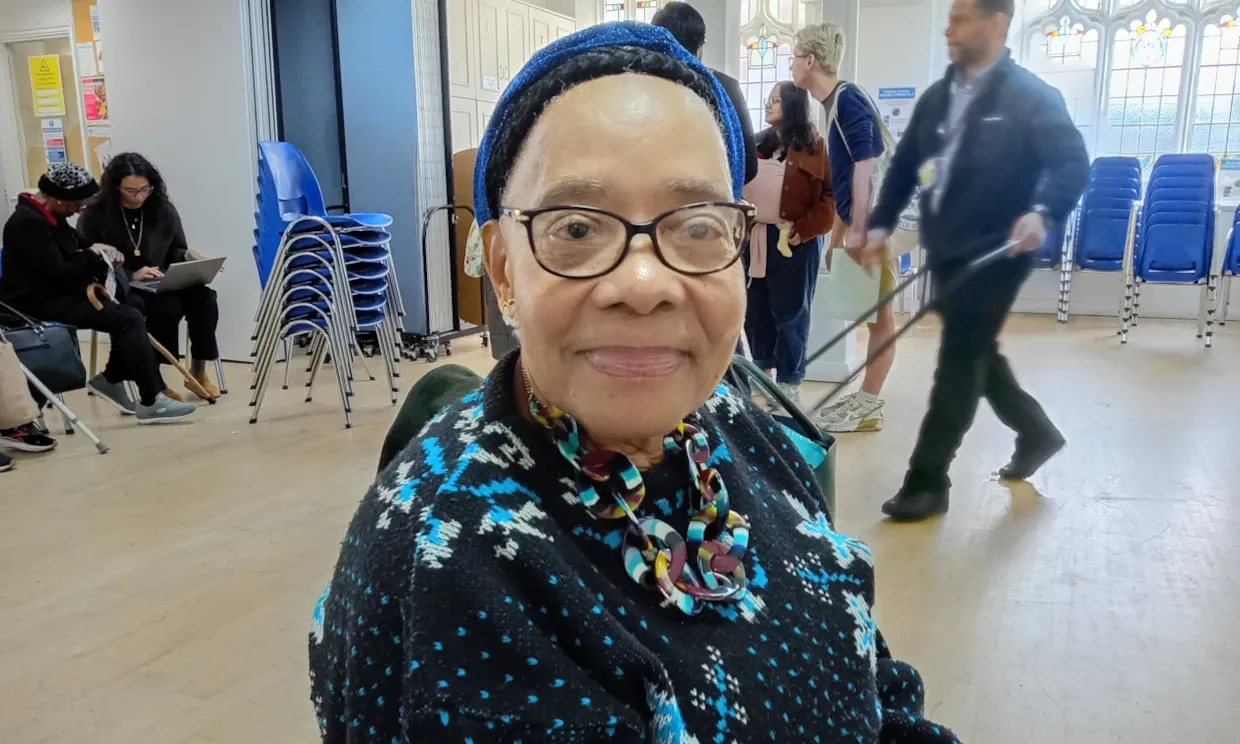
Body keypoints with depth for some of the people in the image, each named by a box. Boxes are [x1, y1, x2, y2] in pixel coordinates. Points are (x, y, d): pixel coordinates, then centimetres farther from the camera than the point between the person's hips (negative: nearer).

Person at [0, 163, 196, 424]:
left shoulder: (50, 216, 13)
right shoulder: (28, 222, -19)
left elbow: (72, 249, 28)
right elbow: (58, 272, -26)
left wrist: (98, 249, 5)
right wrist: (93, 256, -10)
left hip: (58, 294, 11)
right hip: (39, 302, -11)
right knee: (129, 319, -20)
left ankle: (111, 379, 12)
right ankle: (151, 402, -19)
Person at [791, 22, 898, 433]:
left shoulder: (847, 98, -13)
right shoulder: (835, 102, 15)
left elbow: (866, 164, -20)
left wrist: (859, 229, -21)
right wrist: (838, 235, 21)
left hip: (874, 221, -9)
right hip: (861, 221, 9)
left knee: (878, 313, -2)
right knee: (872, 313, 12)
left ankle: (869, 408, 5)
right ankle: (866, 397, 20)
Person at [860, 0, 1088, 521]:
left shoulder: (1032, 96, -9)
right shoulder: (936, 97, 12)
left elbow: (1074, 163, -16)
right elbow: (904, 166, 16)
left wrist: (1043, 213, -34)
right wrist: (881, 225, 8)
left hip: (994, 254, -7)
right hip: (946, 251, 7)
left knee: (958, 364, -4)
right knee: (976, 355, 17)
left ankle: (927, 481, 5)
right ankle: (1037, 433, 40)